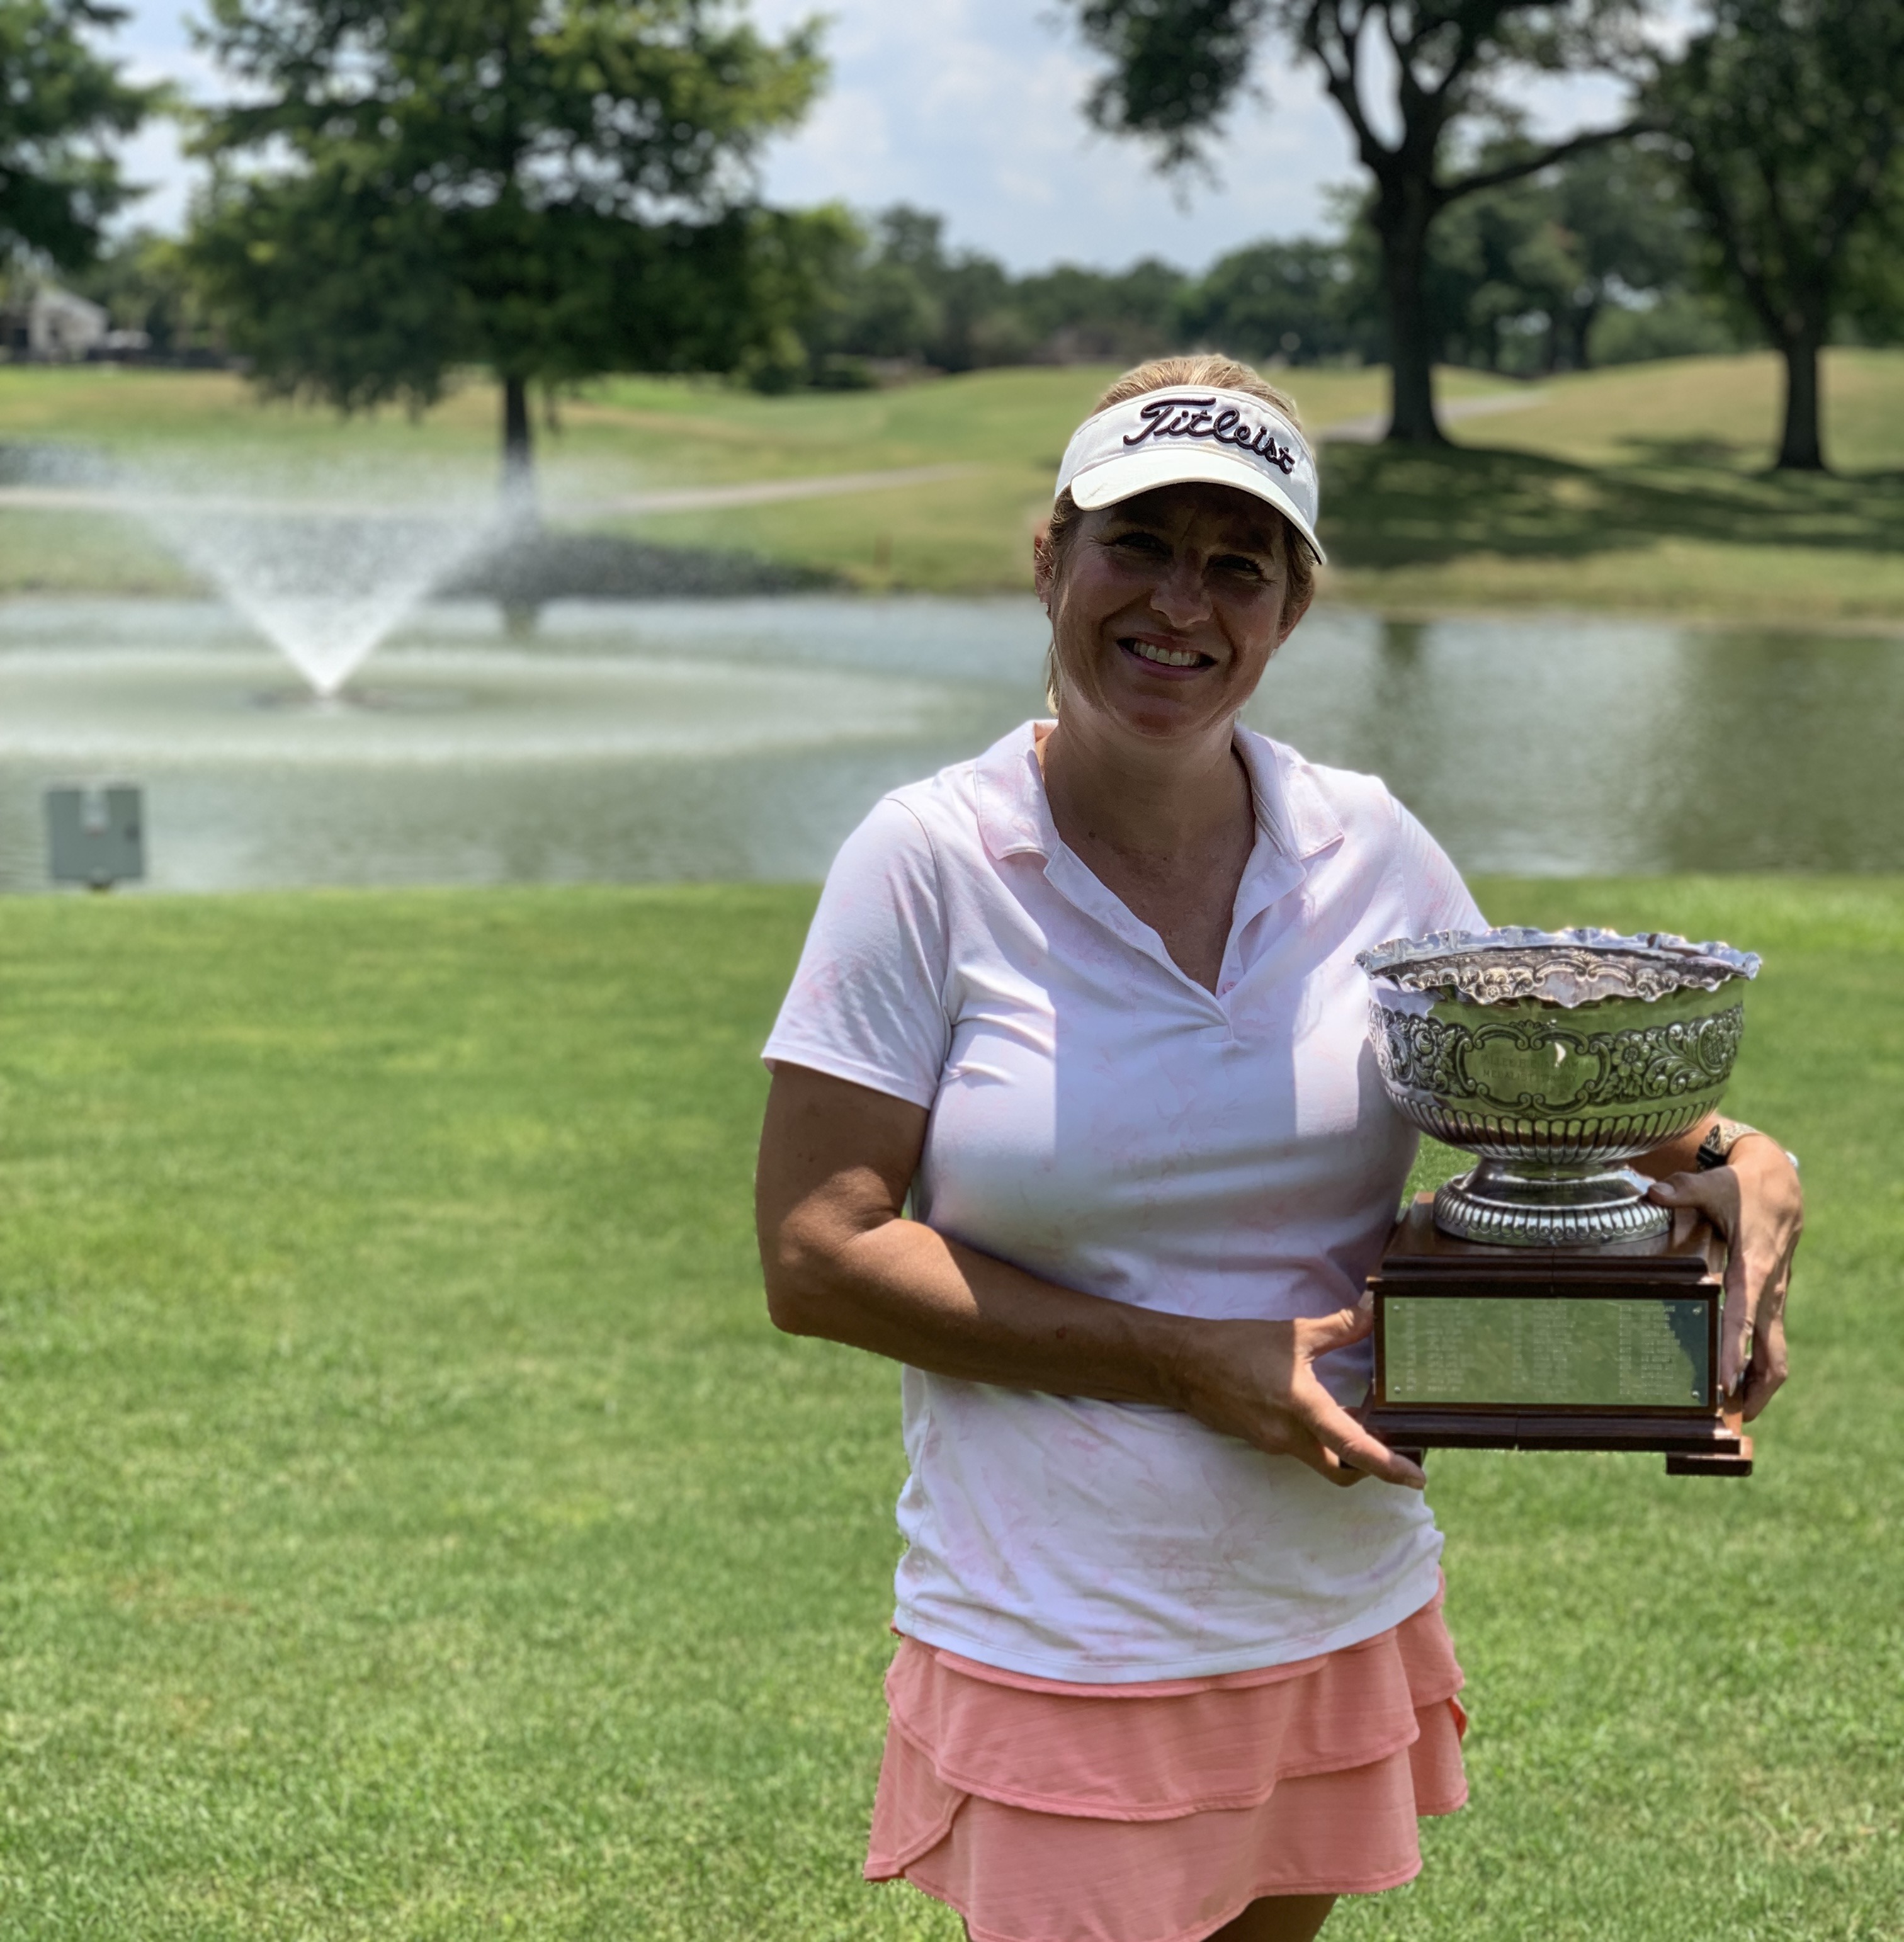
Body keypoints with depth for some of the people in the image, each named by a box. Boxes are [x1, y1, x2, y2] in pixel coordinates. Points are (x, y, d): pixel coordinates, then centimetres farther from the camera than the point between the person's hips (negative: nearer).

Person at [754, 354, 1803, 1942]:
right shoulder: (930, 864, -10)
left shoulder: (1371, 850, 0)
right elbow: (815, 1255, -13)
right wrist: (1194, 1365, -18)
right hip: (1062, 1669, -4)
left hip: (1346, 1626, 4)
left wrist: (1733, 1168, -9)